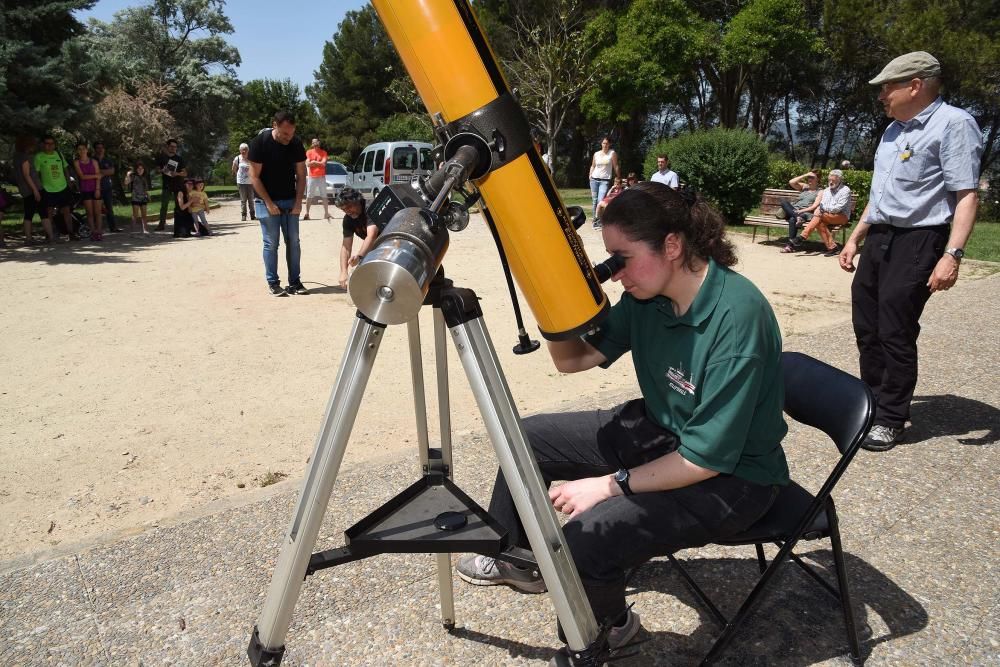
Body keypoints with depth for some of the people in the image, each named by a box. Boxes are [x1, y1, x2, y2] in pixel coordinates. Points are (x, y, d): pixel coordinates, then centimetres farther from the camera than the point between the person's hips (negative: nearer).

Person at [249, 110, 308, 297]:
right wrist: (269, 203, -14)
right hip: (267, 201, -3)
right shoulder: (260, 142, -13)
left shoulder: (296, 144, -3)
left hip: (290, 201, 4)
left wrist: (298, 201, -4)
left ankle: (295, 282, 10)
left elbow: (301, 174, 4)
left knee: (293, 242, 3)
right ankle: (273, 283, 6)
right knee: (271, 243, -3)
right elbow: (255, 176, -11)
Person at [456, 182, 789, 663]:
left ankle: (605, 627, 9)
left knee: (585, 539, -28)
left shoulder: (737, 317, -30)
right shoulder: (647, 293, -8)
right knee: (528, 438, 7)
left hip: (731, 478, -7)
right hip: (659, 431, 8)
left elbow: (708, 458, -28)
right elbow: (574, 360, 1)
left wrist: (610, 485, -22)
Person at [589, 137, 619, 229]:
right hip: (594, 179, 4)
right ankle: (595, 220, 12)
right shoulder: (596, 154, 11)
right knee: (595, 200, 4)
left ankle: (599, 221, -14)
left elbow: (616, 167, 4)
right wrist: (590, 176, 9)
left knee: (601, 200, -16)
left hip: (605, 180, -4)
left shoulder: (612, 153, 2)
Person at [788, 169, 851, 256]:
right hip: (826, 216, 5)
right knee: (820, 223, -32)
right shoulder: (826, 190, 20)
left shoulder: (845, 190, 0)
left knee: (819, 214, -31)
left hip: (841, 216, -5)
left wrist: (824, 208, -15)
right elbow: (821, 206, 9)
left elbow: (839, 208, -12)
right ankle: (832, 247, -32)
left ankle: (802, 237, -35)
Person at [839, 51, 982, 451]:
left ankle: (890, 420, 8)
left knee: (895, 333, -5)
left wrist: (952, 254, -26)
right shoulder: (894, 129, 17)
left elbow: (966, 195, -17)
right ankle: (872, 401, 25)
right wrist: (855, 238, 20)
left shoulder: (953, 124, -10)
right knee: (866, 326, 11)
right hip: (878, 239, 8)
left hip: (916, 241, -8)